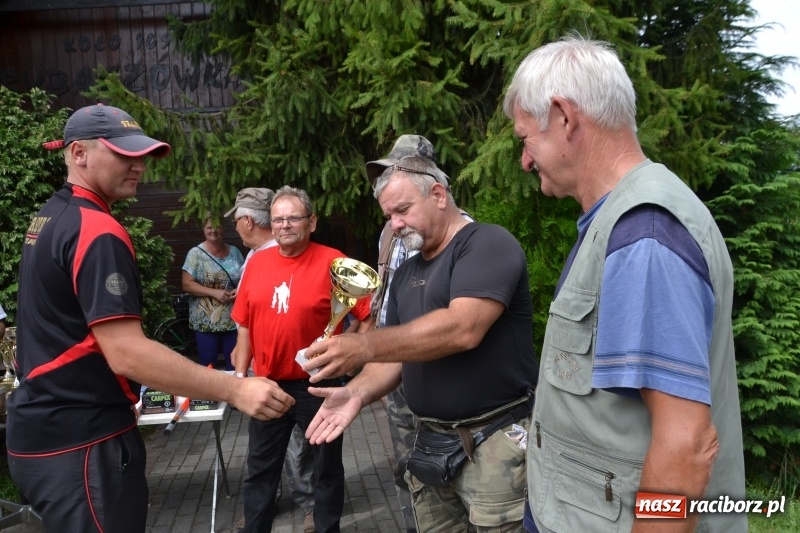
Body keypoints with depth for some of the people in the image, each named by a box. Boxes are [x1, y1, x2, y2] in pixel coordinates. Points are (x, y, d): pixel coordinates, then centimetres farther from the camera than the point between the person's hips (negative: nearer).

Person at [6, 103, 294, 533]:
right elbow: (126, 352, -28)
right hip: (80, 441, -10)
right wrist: (235, 390, -31)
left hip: (48, 427, 10)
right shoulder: (96, 231, -21)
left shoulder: (51, 217, 11)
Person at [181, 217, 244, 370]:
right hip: (206, 321, -3)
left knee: (234, 363, 8)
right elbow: (186, 284, -8)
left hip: (233, 319, 3)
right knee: (208, 365, 3)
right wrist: (214, 292, -17)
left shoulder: (234, 252, 8)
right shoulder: (196, 253, -3)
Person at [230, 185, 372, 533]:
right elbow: (245, 326, 8)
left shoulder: (332, 262, -12)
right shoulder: (257, 263, 2)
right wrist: (240, 375, 7)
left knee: (327, 468, 14)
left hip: (317, 384, -3)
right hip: (268, 385, 4)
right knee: (260, 469, 17)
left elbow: (368, 314, -11)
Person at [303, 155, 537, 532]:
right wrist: (358, 392, -9)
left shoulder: (488, 243, -10)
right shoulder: (405, 274, 14)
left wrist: (363, 346, -25)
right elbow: (397, 354, 12)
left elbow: (462, 329, -25)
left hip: (494, 441, -7)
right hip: (430, 443, 7)